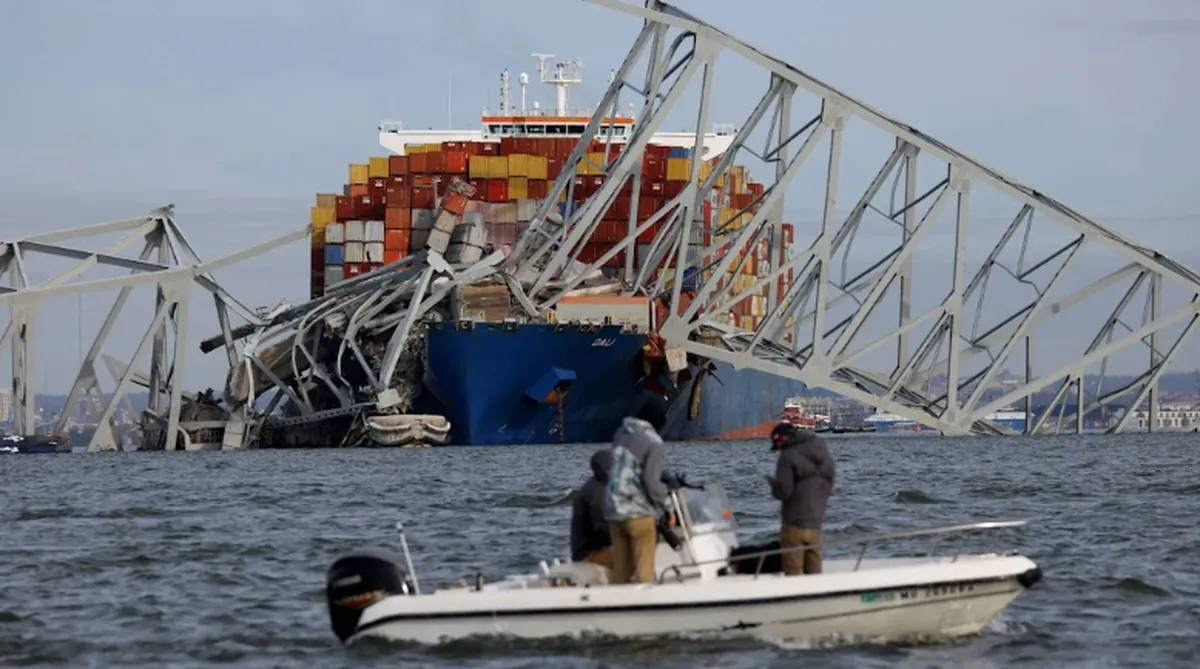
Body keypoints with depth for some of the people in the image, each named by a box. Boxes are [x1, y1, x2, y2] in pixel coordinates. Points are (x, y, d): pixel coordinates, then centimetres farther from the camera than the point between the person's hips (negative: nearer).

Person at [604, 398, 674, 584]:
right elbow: (652, 481, -16)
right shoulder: (653, 441, -11)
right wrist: (667, 506, -5)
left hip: (613, 510, 6)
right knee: (644, 569, -1)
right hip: (638, 511, -6)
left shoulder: (621, 434, 9)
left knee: (620, 571, 10)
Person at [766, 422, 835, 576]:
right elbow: (828, 486, 15)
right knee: (814, 569, 12)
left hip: (794, 523, -7)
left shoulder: (788, 457, -15)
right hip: (816, 522, 7)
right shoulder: (823, 454, 8)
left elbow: (783, 491, -19)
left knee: (793, 569, -2)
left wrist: (773, 483, 0)